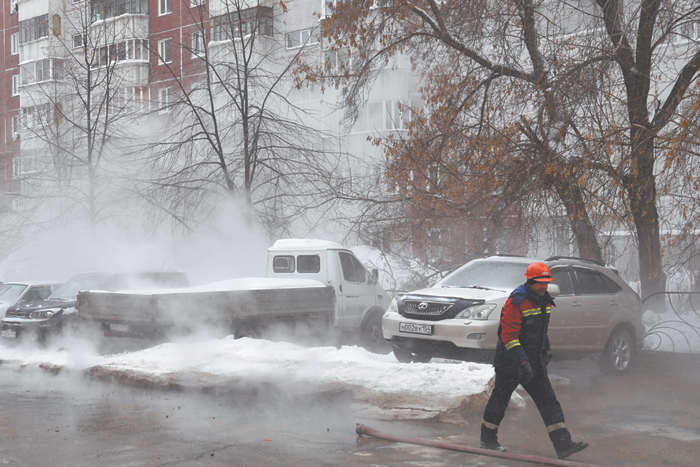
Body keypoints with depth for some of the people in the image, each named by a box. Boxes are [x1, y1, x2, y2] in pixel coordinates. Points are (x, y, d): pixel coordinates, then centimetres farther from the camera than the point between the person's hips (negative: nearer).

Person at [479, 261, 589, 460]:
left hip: (535, 362, 8)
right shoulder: (516, 302, -20)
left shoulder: (544, 300, 7)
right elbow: (508, 335, -25)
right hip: (510, 362, -7)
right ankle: (487, 438, 23)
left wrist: (545, 352, 25)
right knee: (500, 399, 7)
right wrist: (522, 362, -30)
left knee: (548, 401, 0)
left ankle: (563, 444, -2)